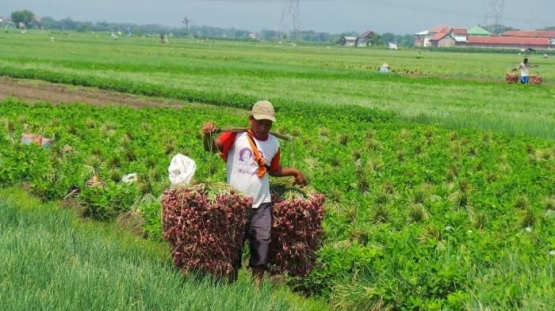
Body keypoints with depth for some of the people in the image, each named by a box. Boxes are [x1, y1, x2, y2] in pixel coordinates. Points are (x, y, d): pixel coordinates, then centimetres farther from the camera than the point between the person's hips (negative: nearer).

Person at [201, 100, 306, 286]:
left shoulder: (273, 143, 6)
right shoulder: (236, 136, -8)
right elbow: (212, 147, -23)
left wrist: (294, 172, 11)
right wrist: (208, 135, -43)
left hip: (261, 205, 3)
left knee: (261, 249, 5)